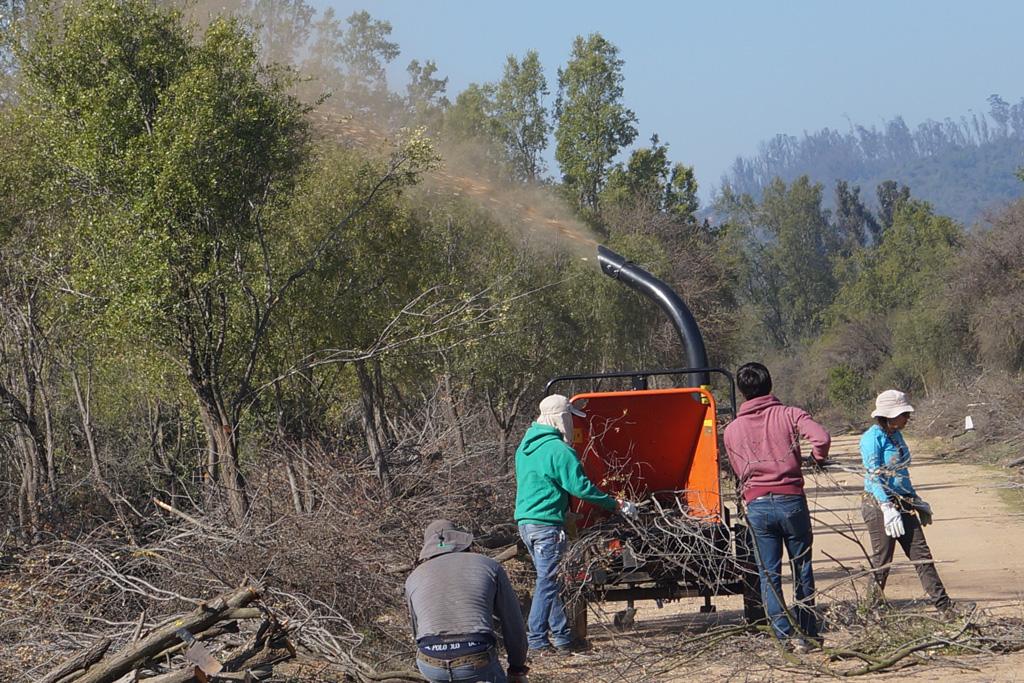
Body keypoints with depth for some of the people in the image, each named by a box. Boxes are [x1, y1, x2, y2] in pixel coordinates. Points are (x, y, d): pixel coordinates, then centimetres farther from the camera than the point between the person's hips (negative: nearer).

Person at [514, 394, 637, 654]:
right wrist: (617, 505, -8)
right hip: (547, 524, -10)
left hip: (525, 521, 10)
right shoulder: (558, 450, -14)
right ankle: (537, 640, -4)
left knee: (550, 580, 14)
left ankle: (563, 636, 17)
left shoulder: (526, 446, 15)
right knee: (549, 581, -5)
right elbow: (580, 487, -16)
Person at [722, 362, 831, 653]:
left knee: (769, 574, 4)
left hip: (757, 505, 1)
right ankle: (808, 634, 17)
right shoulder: (789, 414, 0)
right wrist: (818, 459, 5)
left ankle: (786, 636, -4)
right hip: (791, 501, -1)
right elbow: (821, 437, -15)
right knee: (802, 570, 11)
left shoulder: (732, 430, 9)